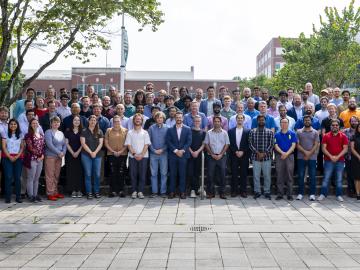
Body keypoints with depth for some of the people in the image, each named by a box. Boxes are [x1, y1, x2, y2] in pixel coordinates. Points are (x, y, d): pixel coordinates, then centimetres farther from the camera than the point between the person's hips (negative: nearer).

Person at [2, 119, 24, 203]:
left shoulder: (20, 135, 10)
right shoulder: (6, 134, 6)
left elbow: (22, 147, 8)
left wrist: (17, 156, -6)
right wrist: (9, 157, -10)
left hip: (18, 158, 1)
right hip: (7, 158, -1)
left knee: (17, 177, -1)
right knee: (8, 177, -7)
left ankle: (18, 197, 4)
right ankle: (8, 197, -2)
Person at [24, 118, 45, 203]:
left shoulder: (41, 135, 14)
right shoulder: (28, 135, -4)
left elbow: (43, 146, 13)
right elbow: (30, 148, -11)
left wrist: (42, 155, -3)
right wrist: (39, 154, -11)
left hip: (40, 159, 6)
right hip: (31, 159, -6)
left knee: (37, 178, 10)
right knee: (30, 178, -2)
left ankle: (35, 194, 15)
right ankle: (31, 195, 2)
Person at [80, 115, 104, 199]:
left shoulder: (99, 132, 9)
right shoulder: (84, 131, 3)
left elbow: (100, 143, 3)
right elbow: (83, 143, -4)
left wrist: (95, 152, -10)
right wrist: (90, 152, -11)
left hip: (97, 155, 2)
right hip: (86, 155, -2)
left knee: (97, 174, 1)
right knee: (88, 174, -1)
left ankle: (97, 192, 11)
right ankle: (89, 192, 4)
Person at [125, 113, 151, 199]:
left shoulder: (145, 132, 10)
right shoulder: (130, 133, 10)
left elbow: (146, 145, 2)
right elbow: (128, 145, 3)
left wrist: (141, 155, -10)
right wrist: (134, 154, -10)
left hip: (143, 156, 0)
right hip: (132, 156, 0)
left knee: (142, 174, -3)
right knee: (133, 174, 0)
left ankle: (140, 191, 1)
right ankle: (134, 191, 5)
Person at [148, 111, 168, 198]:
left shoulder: (167, 128, 2)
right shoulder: (151, 128, 4)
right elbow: (149, 141, 4)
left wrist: (162, 149, -9)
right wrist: (154, 150, -6)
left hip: (163, 153, 0)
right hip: (153, 153, 1)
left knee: (164, 173, 2)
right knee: (154, 173, 3)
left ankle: (163, 191, 8)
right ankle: (154, 191, 9)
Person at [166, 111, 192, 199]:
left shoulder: (187, 129, 6)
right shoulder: (170, 130, 7)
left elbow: (189, 142, -1)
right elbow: (168, 142, -1)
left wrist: (182, 150, -13)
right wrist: (175, 150, -11)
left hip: (183, 155, 0)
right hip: (172, 155, 1)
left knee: (182, 174, 1)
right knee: (172, 174, 2)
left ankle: (182, 192, 7)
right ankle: (172, 191, 7)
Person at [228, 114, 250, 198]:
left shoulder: (247, 131, 5)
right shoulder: (231, 131, 8)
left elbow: (248, 144, 0)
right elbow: (230, 144, 3)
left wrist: (242, 152, -10)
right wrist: (235, 152, -8)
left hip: (244, 155, -1)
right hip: (234, 155, 1)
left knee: (244, 174, 1)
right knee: (234, 174, 2)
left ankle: (243, 191, 7)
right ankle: (234, 191, 8)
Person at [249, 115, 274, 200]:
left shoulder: (270, 132, 4)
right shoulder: (252, 131, 5)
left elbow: (271, 145, -1)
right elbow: (250, 144, 0)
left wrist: (264, 154, -11)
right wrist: (257, 152, -12)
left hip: (267, 157, 0)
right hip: (255, 157, 0)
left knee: (267, 176, 4)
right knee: (256, 176, 3)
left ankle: (267, 192, 14)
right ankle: (257, 192, 14)